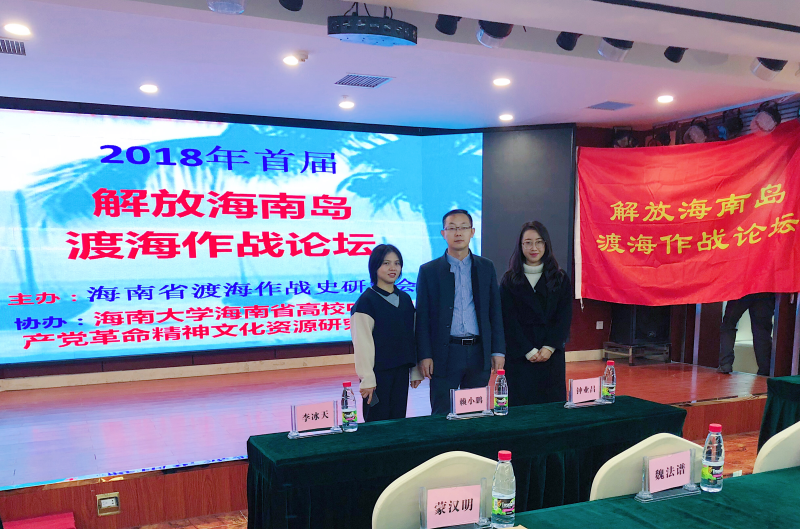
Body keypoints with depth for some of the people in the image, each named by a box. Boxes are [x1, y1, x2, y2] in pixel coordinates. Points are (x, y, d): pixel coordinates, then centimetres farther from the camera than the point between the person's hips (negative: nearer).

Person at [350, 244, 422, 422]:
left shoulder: (405, 299, 11)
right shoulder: (366, 301, -8)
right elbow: (362, 343, -12)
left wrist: (416, 370, 13)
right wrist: (367, 379, -16)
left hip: (401, 371, 6)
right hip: (379, 372, -5)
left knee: (398, 419, 9)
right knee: (377, 421, 0)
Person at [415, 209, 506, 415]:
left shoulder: (486, 267, 10)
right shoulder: (429, 271, 2)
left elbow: (495, 311, 9)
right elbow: (422, 317, 0)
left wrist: (498, 351, 3)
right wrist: (424, 356, -7)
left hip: (479, 354, 3)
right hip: (445, 354, -2)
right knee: (442, 416, 2)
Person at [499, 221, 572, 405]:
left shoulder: (560, 279, 7)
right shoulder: (509, 280, 1)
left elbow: (565, 317, 1)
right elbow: (509, 321, -4)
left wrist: (549, 348, -10)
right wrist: (529, 351, -11)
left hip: (552, 354, 2)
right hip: (519, 355, -2)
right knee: (520, 406, -1)